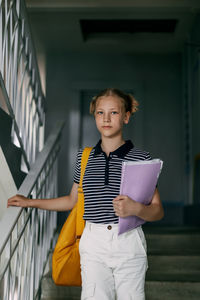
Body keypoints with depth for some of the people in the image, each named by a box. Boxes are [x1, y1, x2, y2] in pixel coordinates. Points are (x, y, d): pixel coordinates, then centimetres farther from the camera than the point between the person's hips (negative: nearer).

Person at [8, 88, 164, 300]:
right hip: (94, 244, 2)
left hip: (129, 243, -2)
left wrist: (136, 209, -21)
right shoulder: (85, 157, 9)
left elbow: (158, 211, 1)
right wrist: (30, 202, 22)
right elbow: (73, 200, 22)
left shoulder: (140, 158, -1)